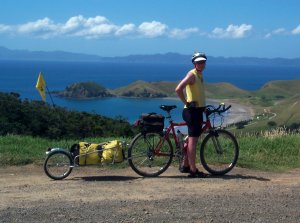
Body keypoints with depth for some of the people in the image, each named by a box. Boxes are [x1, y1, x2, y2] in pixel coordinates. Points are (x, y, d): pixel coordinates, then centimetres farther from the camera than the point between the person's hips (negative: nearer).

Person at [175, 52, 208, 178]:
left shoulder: (200, 75, 15)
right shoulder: (192, 74, -13)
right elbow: (178, 89, -25)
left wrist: (203, 106, 22)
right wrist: (187, 103, -19)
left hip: (198, 110, 10)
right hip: (192, 111, -10)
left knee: (193, 139, 15)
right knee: (193, 140, -7)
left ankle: (185, 165, 26)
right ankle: (193, 170, -5)